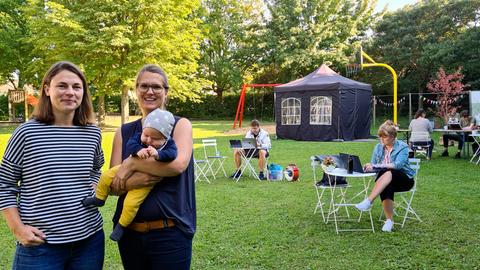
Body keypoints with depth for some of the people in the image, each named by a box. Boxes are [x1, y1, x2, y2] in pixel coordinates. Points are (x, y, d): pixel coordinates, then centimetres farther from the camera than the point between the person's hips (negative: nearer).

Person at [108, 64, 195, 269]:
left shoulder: (180, 125, -2)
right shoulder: (123, 132, 6)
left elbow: (178, 164, -21)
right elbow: (113, 185, 0)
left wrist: (132, 163, -14)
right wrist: (135, 181, -20)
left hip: (170, 232, -3)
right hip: (129, 231, 3)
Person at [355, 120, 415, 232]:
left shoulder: (402, 147, -8)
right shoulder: (378, 147, 7)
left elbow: (397, 165, -23)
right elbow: (373, 165, 6)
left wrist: (377, 166, -33)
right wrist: (369, 166, -20)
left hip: (404, 180, -3)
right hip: (387, 181, 3)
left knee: (388, 173, -38)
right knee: (387, 187, -36)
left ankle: (368, 201, -47)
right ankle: (389, 220, -36)